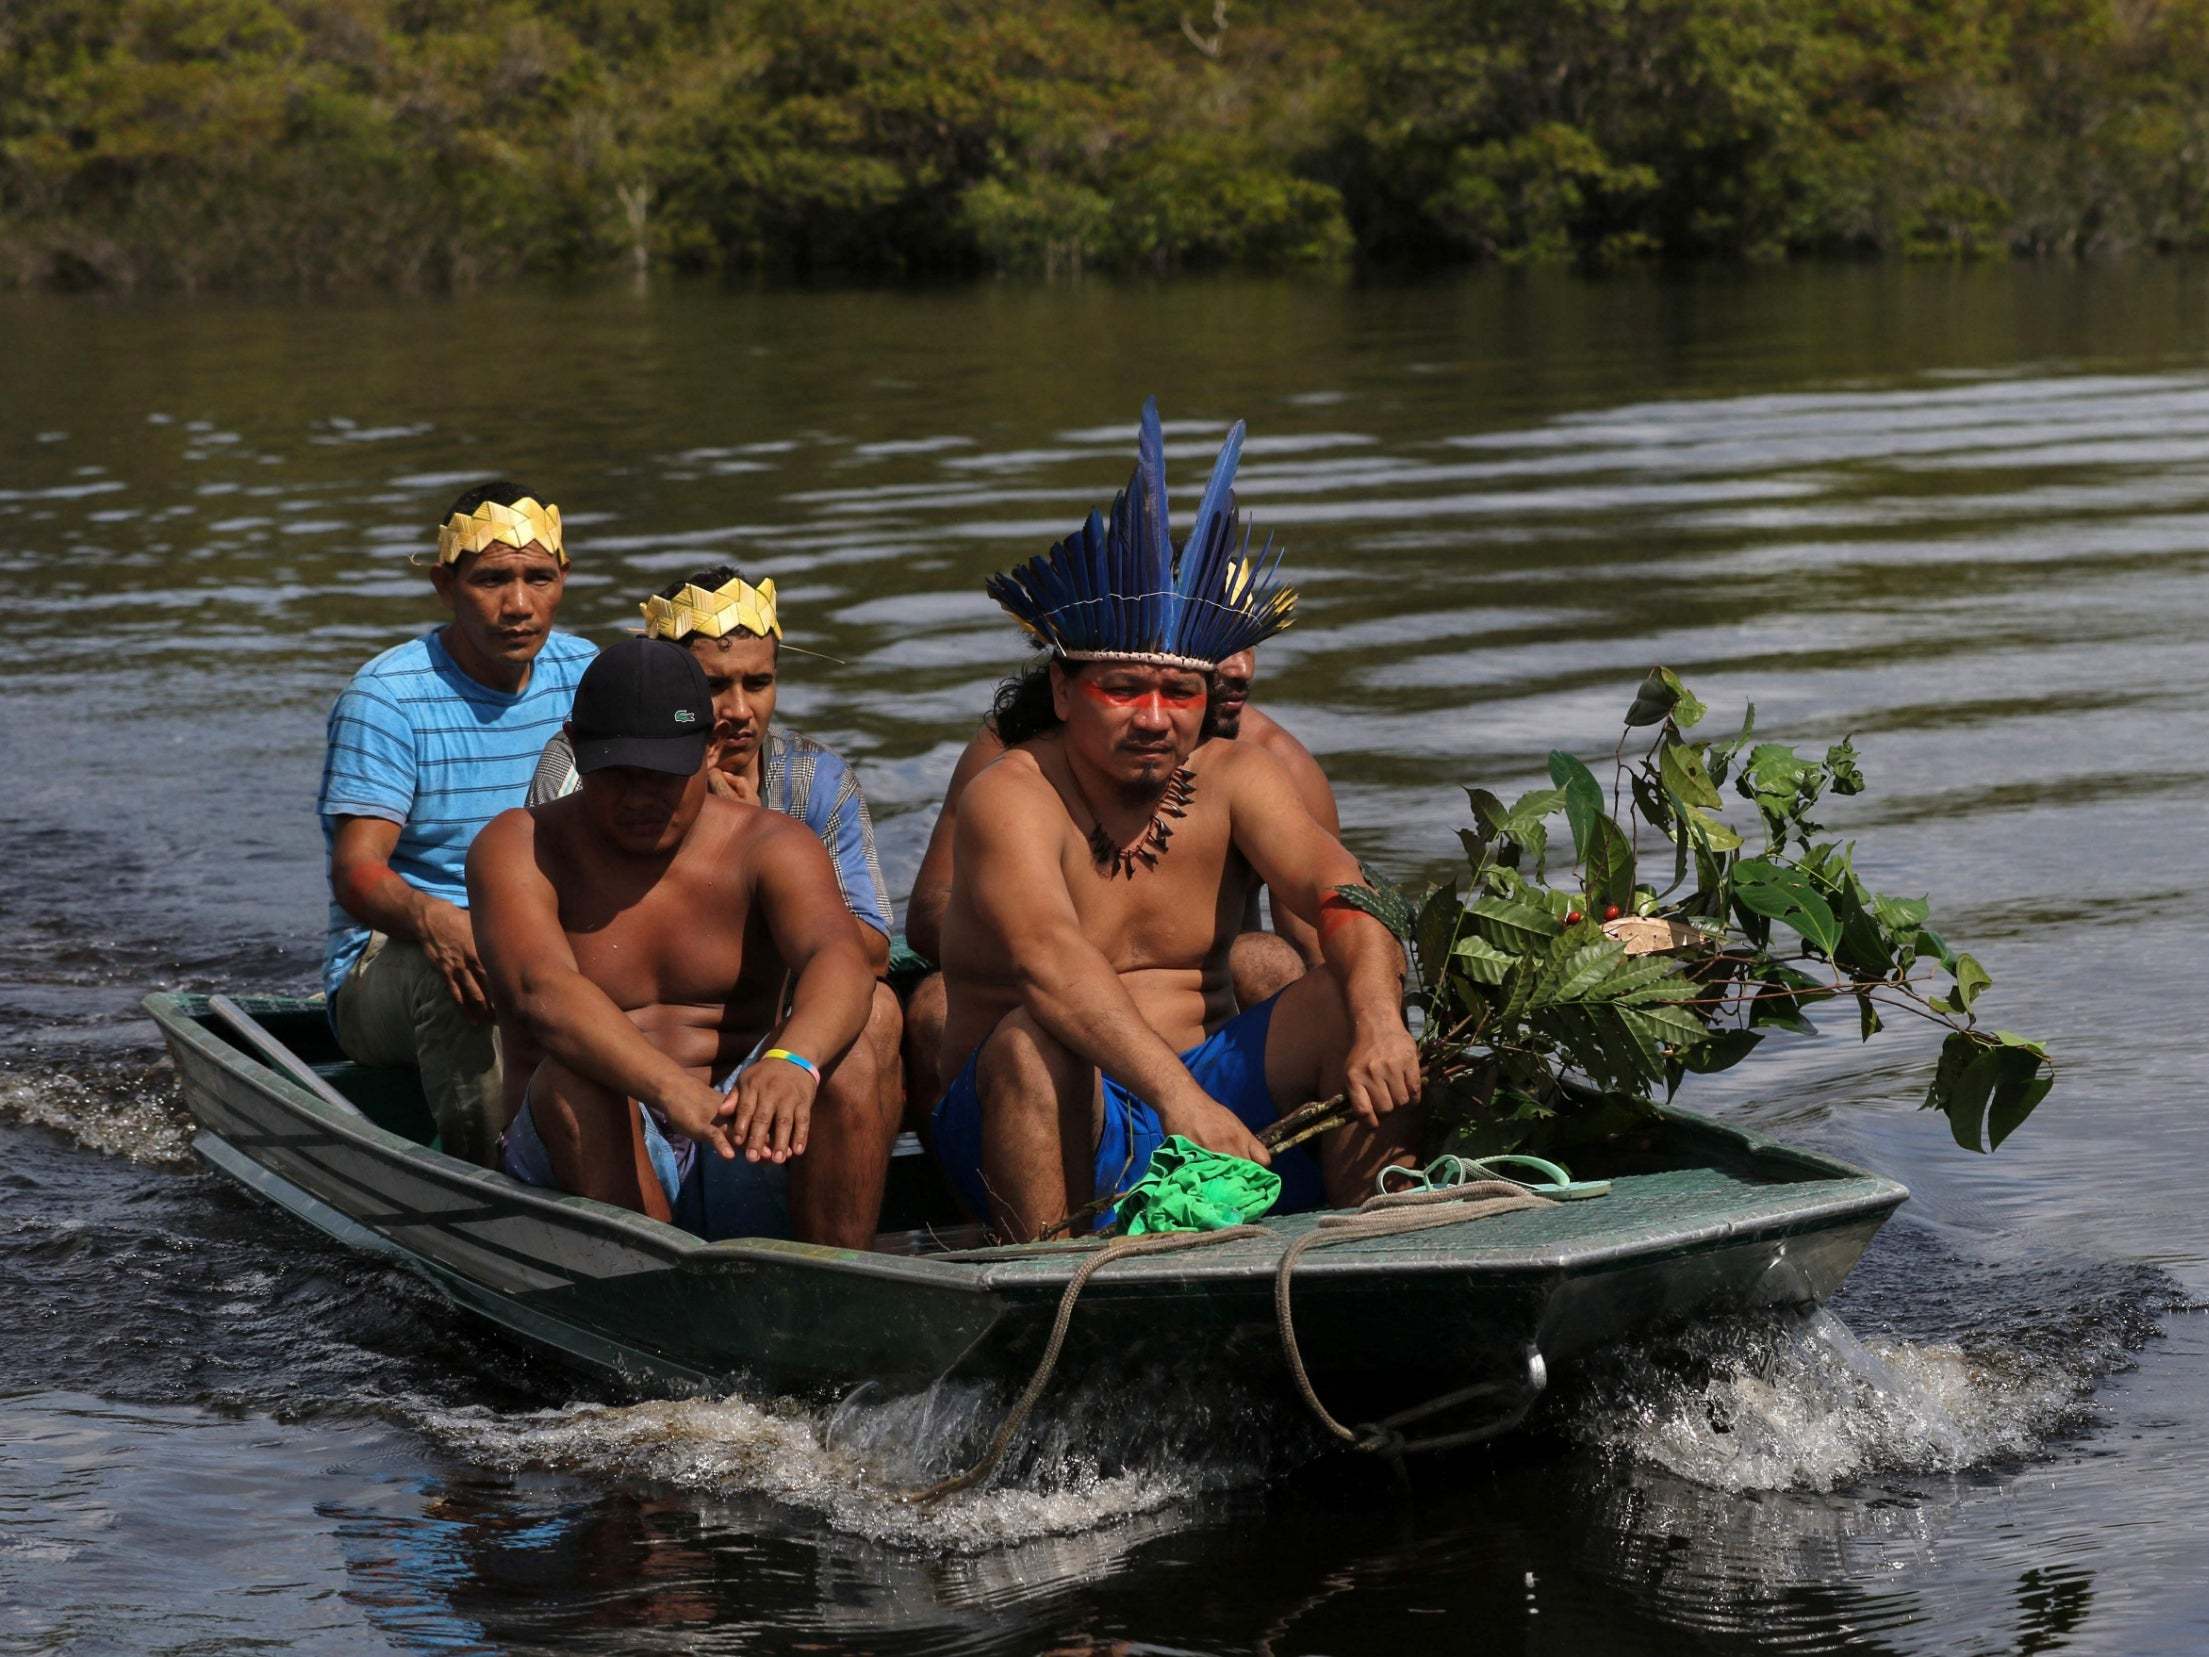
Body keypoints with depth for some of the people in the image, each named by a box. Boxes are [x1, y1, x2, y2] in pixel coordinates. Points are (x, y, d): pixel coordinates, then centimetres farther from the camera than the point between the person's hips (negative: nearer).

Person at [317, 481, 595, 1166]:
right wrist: (430, 917, -43)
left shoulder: (581, 674, 7)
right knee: (456, 965, -39)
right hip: (384, 968, -5)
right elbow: (355, 874, -19)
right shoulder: (389, 697, -10)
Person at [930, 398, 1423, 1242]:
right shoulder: (1014, 797, -13)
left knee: (1352, 996, -13)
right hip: (1061, 1119, -5)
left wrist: (1379, 1023, -35)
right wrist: (1176, 1096, -45)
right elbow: (1049, 960, -31)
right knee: (1036, 1037, -33)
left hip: (1208, 1081, 5)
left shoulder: (1233, 778, 3)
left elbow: (1340, 894, -13)